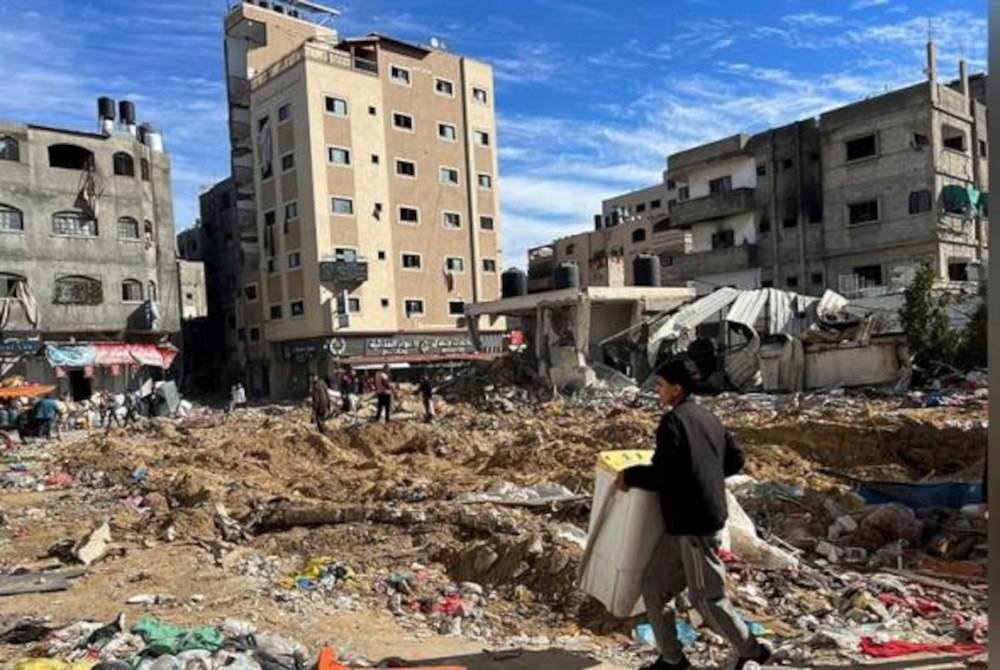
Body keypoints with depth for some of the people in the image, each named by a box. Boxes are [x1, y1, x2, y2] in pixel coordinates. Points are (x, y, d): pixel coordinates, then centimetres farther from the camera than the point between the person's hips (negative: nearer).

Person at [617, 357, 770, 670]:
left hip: (692, 522, -10)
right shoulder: (708, 417, 12)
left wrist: (629, 475, -7)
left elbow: (662, 476, -22)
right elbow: (735, 460, 18)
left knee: (707, 597, 5)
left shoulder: (673, 421, -16)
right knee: (654, 585, 13)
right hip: (683, 523, 10)